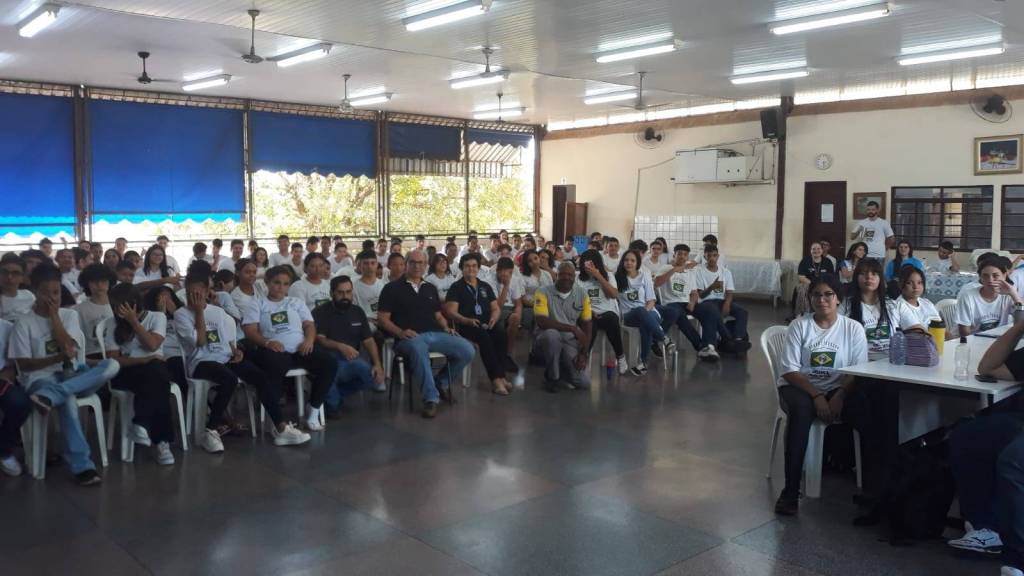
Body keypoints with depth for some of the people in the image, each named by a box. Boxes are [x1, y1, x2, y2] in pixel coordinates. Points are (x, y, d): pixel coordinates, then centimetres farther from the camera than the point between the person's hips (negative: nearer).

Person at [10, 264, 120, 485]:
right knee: (67, 400, -39)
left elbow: (69, 348, -6)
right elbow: (23, 364, -3)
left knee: (111, 365, -28)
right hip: (41, 378, -3)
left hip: (72, 375, 3)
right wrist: (58, 358, -17)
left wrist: (54, 315, -3)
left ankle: (49, 396, -41)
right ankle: (82, 466, -39)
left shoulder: (70, 315, 10)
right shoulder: (24, 322, 2)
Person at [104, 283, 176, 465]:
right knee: (155, 383, -35)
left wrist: (133, 321, -8)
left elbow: (152, 345, -11)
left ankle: (142, 424, -41)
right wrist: (143, 360, -15)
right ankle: (160, 440, -40)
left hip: (155, 369, 0)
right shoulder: (114, 325, 8)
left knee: (155, 373, -39)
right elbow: (113, 360, -1)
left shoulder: (157, 317, 5)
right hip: (126, 372, 0)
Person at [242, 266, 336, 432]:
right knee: (274, 371, -40)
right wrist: (267, 342, -19)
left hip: (300, 349, 4)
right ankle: (280, 424, -38)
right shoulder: (256, 305, 16)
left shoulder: (296, 302, 27)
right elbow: (250, 331, 2)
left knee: (329, 363, -23)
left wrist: (309, 339, -7)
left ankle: (313, 413, -15)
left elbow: (309, 325, 17)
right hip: (274, 350, -4)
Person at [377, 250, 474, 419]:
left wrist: (446, 328, 5)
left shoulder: (431, 288, 25)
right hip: (410, 337, -5)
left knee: (467, 350, -17)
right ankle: (431, 398, -29)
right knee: (419, 351, -43)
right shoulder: (392, 288, 8)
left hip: (434, 334, 6)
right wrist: (400, 332, -15)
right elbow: (382, 318, 2)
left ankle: (442, 381, 10)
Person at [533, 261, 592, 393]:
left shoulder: (582, 294, -1)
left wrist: (584, 353, -7)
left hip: (570, 342, 3)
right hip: (547, 339, -3)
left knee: (584, 382, -15)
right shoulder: (544, 292, -12)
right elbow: (542, 322, -24)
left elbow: (587, 325, 2)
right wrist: (572, 328, -27)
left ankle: (562, 366, 21)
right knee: (552, 334, -40)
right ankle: (552, 377, -13)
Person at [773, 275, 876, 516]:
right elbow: (789, 370, -7)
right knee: (801, 409, -36)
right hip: (799, 387, -1)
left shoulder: (853, 328, 3)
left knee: (868, 411, -30)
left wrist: (839, 397, -21)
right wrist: (817, 396, -18)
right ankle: (790, 491, -32)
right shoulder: (799, 326, -1)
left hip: (839, 388, 2)